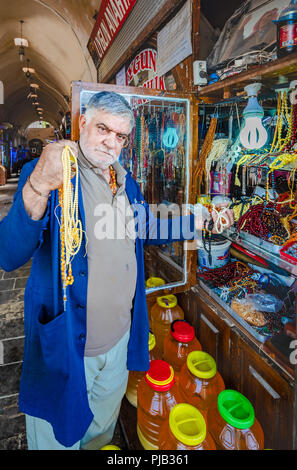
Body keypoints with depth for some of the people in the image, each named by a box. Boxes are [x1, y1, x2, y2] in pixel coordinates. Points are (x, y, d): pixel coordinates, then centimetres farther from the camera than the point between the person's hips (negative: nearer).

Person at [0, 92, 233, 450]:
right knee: (59, 437, 20)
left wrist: (200, 221, 8)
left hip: (120, 338, 6)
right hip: (66, 344, -5)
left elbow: (146, 229, 16)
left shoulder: (125, 182, 4)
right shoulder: (46, 173, -17)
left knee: (103, 427, 31)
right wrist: (38, 188, -46)